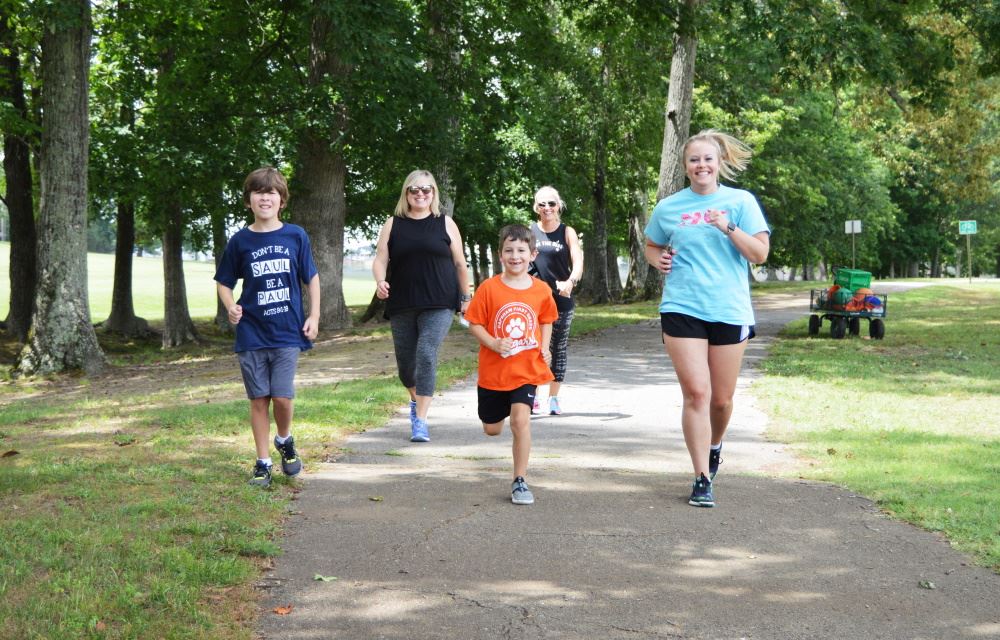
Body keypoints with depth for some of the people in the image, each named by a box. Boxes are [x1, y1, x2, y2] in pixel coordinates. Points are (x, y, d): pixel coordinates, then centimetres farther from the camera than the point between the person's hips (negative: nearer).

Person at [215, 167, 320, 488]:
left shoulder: (296, 236, 1)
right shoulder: (240, 241, 1)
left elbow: (311, 278, 9)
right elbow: (224, 282, 9)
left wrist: (314, 316, 3)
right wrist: (230, 307, -9)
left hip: (287, 332, -1)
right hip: (251, 333, 1)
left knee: (282, 397, -8)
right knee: (259, 399, 4)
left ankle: (285, 440, 23)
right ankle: (263, 463, 16)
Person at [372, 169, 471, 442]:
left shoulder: (445, 224, 6)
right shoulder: (393, 225, 9)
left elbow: (459, 263, 10)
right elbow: (380, 259, 3)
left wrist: (465, 297, 10)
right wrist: (380, 282, -17)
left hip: (438, 306, -2)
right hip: (402, 306, 3)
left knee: (426, 355, -17)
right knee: (405, 360, 11)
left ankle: (420, 421, -16)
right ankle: (416, 399, 42)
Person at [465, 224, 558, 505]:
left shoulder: (541, 290, -2)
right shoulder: (489, 288, -9)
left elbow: (546, 321, 15)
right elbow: (475, 324, -5)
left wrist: (545, 347, -1)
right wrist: (494, 344, -21)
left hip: (526, 369, 0)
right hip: (493, 370, 0)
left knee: (521, 419, -19)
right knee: (491, 429, 13)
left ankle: (520, 481, -7)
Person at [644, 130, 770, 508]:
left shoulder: (741, 202, 3)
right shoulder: (669, 207, 7)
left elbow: (760, 253, -3)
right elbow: (651, 246, 24)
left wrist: (728, 227, -16)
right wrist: (657, 260, 1)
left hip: (730, 311, 0)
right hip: (681, 310, 0)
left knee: (722, 398, 9)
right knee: (696, 393, -10)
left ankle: (714, 446, 41)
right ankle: (702, 480, -5)